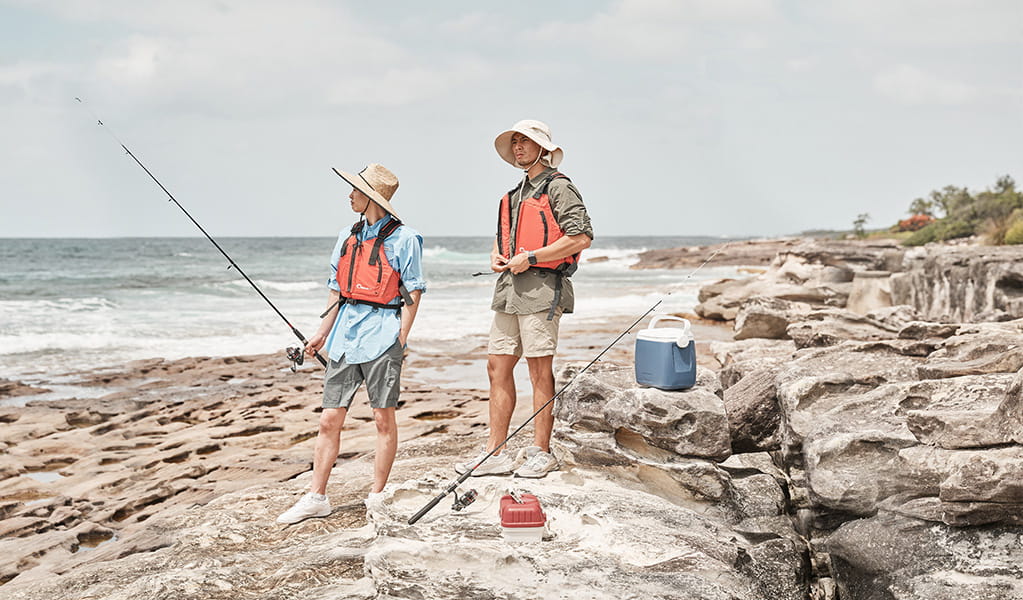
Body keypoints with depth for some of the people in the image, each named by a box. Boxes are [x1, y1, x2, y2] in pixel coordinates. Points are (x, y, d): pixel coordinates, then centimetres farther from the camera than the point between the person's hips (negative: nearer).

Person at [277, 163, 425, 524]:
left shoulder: (403, 238, -3)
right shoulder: (347, 238, 15)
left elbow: (413, 292, -4)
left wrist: (402, 336, -11)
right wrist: (322, 334, 17)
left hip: (382, 335, -6)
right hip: (345, 334, 6)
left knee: (383, 419, 1)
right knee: (329, 419, 4)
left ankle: (376, 498, 9)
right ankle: (316, 498, 10)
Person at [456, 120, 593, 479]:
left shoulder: (558, 187, -5)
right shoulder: (516, 194, 21)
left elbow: (581, 237, -15)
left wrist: (530, 257, -15)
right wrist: (496, 255, 10)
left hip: (541, 287, -8)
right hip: (510, 287, 9)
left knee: (539, 369, -4)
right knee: (498, 366, 6)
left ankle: (540, 453, 4)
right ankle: (495, 452, 11)